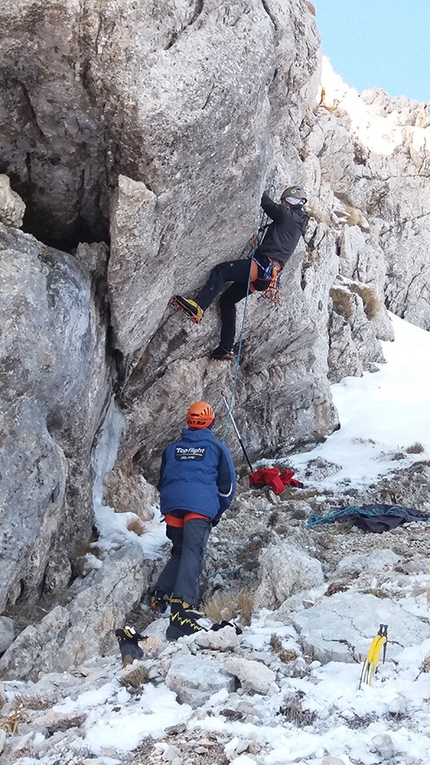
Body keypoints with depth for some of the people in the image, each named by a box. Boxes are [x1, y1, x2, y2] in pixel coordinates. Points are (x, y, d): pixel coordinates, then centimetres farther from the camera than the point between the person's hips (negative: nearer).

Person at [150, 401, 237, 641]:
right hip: (201, 506, -4)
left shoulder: (172, 449, 23)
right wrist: (219, 511, 23)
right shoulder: (217, 447, 13)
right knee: (193, 555, -13)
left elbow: (162, 481, 30)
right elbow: (228, 485, 12)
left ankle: (161, 594, 10)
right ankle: (183, 604, -27)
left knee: (179, 551, 21)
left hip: (172, 506, 4)